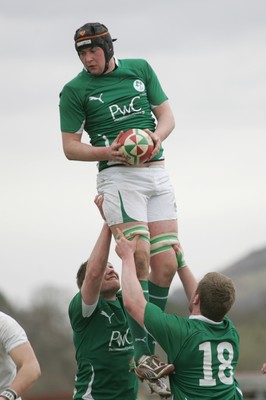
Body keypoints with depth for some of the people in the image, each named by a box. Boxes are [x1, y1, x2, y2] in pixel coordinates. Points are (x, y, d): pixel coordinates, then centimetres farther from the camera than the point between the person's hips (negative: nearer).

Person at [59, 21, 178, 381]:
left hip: (157, 172, 5)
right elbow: (70, 147, 0)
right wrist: (107, 151, -17)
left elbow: (167, 115, 13)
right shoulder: (75, 90, 0)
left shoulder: (140, 69, 11)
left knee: (166, 265, -2)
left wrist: (157, 135, -9)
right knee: (139, 257, -20)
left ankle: (148, 349, 5)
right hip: (118, 176, -5)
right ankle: (142, 355, -21)